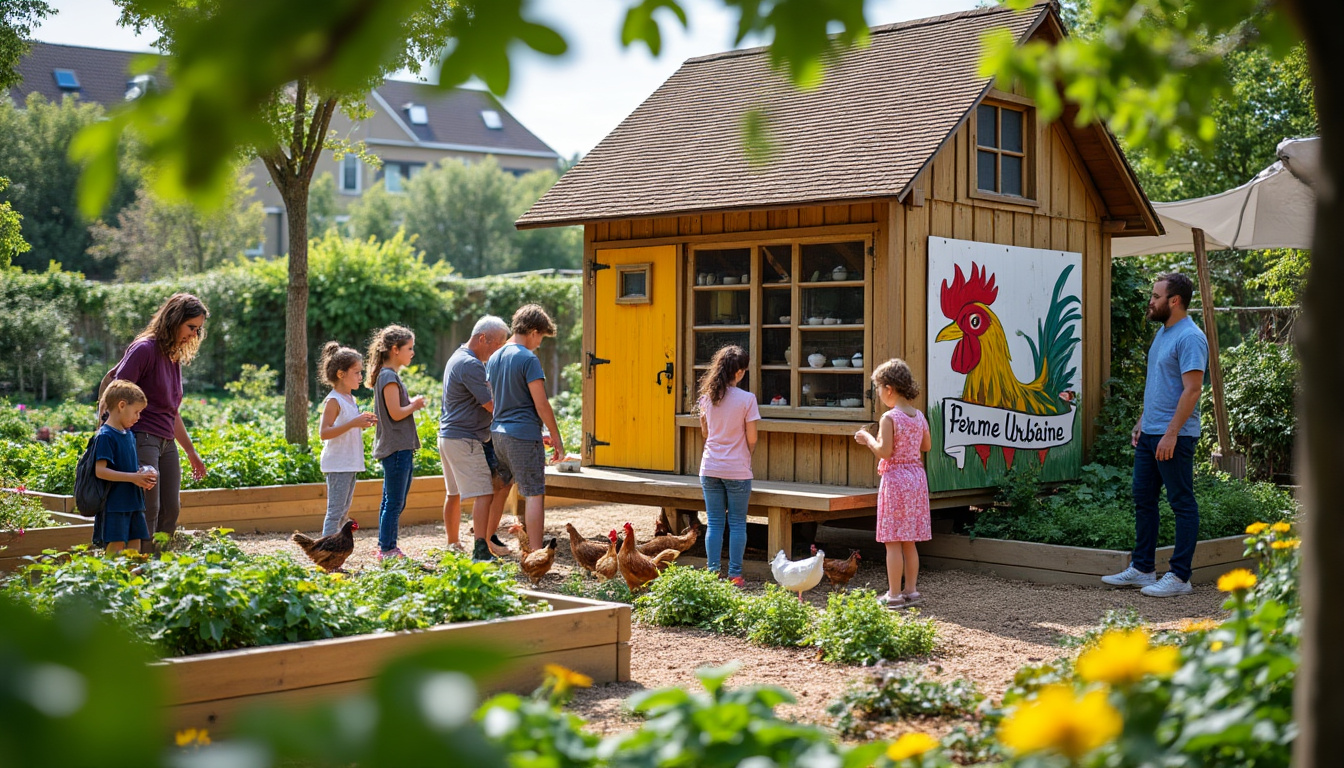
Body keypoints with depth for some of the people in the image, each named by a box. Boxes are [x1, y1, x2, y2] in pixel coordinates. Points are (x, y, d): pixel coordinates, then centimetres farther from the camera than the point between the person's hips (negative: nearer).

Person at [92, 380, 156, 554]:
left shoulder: (129, 434, 14)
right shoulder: (105, 436, -13)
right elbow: (100, 471, -21)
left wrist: (143, 475, 4)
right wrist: (132, 477, -23)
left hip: (133, 501, 8)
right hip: (114, 504, -8)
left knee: (134, 547, 8)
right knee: (116, 546, -7)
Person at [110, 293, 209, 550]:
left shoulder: (174, 358, 17)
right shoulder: (144, 349, -9)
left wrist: (191, 452, 27)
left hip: (167, 443, 9)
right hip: (141, 439, -9)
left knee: (171, 510, 5)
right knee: (148, 510, -11)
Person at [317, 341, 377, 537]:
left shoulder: (351, 400, 14)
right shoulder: (333, 401, -13)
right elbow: (324, 433, -22)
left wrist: (364, 423, 8)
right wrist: (353, 423, -28)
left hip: (351, 464, 9)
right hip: (337, 465, -9)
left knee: (344, 511, 13)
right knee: (335, 511, -8)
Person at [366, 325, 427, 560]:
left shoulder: (389, 375, 17)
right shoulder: (389, 376, -14)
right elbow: (396, 413, -20)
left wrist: (413, 403, 7)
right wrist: (415, 404, -4)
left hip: (401, 448, 10)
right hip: (396, 448, -10)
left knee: (392, 501, 14)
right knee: (394, 502, -6)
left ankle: (387, 547, 21)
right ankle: (387, 549, -2)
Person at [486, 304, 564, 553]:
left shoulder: (494, 358, 13)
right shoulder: (528, 359, -12)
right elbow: (541, 404, -14)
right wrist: (556, 437, -6)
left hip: (497, 432, 8)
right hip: (524, 434, -8)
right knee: (535, 494, -5)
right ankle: (536, 554, -8)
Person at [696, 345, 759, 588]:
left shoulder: (707, 396, 2)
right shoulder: (746, 399, -12)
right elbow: (751, 439, -8)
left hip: (710, 468, 4)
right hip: (737, 470, -4)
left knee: (714, 523, 9)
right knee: (737, 523, 6)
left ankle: (713, 573, 8)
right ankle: (735, 575, 7)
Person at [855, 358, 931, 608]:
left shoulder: (889, 418, -15)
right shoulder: (919, 416, 7)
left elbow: (884, 452, -20)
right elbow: (927, 445, 17)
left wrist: (868, 439, -5)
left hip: (895, 479, -8)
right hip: (916, 477, 8)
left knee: (893, 542, -2)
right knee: (909, 541, 14)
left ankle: (894, 594, -1)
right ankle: (911, 590, 18)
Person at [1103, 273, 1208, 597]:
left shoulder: (1190, 337, -16)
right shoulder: (1163, 332, 15)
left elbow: (1192, 390, -22)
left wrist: (1171, 434, -25)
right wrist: (1142, 421, 20)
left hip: (1173, 436, -10)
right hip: (1149, 434, 10)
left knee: (1182, 504, -2)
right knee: (1143, 500, 13)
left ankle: (1180, 577, 2)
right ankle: (1142, 568, 21)